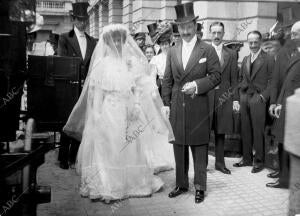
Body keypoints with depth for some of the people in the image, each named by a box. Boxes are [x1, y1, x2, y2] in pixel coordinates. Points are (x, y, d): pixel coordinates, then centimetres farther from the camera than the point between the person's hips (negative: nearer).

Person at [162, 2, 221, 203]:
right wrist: (166, 103, 4)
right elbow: (167, 80, 11)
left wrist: (197, 85, -16)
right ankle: (181, 184, 25)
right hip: (177, 109, 4)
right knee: (179, 148, 12)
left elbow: (216, 75, -3)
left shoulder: (208, 50, -1)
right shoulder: (172, 52, 11)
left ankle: (200, 187, 15)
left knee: (200, 149, 4)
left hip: (198, 108, -4)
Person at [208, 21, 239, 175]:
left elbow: (234, 79, 8)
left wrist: (235, 99, 2)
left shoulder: (231, 54, 9)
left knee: (221, 131, 8)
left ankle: (220, 162, 18)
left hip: (224, 97, 2)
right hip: (205, 96, -2)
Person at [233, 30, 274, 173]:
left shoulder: (268, 59, -3)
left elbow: (272, 81, -6)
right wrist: (238, 97, 9)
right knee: (245, 130, 9)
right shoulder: (245, 59, 15)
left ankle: (259, 161, 11)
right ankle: (247, 158, 20)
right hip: (244, 98, 5)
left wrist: (263, 96, -14)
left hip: (258, 99, -5)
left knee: (258, 131, 0)